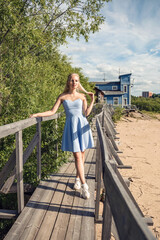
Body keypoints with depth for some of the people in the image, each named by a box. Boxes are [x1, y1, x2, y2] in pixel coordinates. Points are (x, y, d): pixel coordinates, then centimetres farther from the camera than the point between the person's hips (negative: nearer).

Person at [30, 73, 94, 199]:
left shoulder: (82, 97, 7)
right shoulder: (62, 97, 5)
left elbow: (86, 113, 1)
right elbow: (52, 111, 3)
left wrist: (92, 101, -3)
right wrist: (37, 114, -3)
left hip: (82, 125, 2)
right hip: (71, 126, -2)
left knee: (82, 154, 8)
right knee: (77, 156, -6)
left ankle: (78, 178, 29)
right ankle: (84, 185, 2)